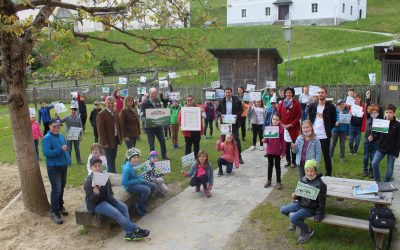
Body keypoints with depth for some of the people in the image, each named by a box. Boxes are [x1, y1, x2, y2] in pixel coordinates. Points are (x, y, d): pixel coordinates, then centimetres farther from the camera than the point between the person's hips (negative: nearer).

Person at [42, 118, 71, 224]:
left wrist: (68, 159, 7)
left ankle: (60, 206, 36)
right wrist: (60, 149, -28)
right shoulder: (47, 138, -15)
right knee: (56, 189, -8)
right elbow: (46, 153, -25)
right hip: (53, 168, -7)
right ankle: (54, 212, 3)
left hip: (63, 166, 7)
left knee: (62, 187, 18)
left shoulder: (61, 136, 8)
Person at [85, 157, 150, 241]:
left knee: (124, 207, -11)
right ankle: (135, 230, -16)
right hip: (96, 204, -7)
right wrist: (95, 194, -39)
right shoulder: (89, 181, -17)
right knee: (116, 213, -24)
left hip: (106, 199, 7)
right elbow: (90, 199, -19)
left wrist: (111, 198, -5)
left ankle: (129, 233, -15)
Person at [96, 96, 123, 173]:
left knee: (113, 158, 14)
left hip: (116, 139, 7)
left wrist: (120, 137, 9)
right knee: (110, 160, -1)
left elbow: (119, 125, 15)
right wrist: (104, 143, -18)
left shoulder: (115, 112, 10)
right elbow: (100, 130, -15)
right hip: (108, 141, -7)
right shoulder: (101, 114, -12)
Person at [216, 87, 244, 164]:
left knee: (236, 139, -2)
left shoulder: (237, 101, -3)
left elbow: (241, 110, 4)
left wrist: (237, 115, -15)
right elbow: (217, 110, 11)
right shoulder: (222, 101, 3)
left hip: (234, 123, -2)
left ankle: (239, 157, 5)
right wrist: (221, 114, -9)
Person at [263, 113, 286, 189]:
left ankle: (278, 182, 21)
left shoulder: (282, 128, -12)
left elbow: (283, 142, -9)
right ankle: (269, 180, 28)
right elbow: (267, 139, 7)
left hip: (277, 151, -3)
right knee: (270, 165, 16)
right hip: (270, 150, 3)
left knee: (277, 166, 9)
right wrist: (265, 140, -17)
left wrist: (283, 152, -10)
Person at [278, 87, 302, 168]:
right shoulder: (282, 103, 6)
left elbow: (299, 116, -6)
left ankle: (293, 161, 10)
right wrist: (282, 124, -5)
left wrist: (291, 124, -12)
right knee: (286, 145, 8)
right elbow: (279, 114, 8)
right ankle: (288, 161, 19)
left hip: (294, 127, -3)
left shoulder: (296, 103, -5)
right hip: (284, 127, 3)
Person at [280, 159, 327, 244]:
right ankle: (297, 221, 28)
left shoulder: (320, 184, -22)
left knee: (293, 218, -23)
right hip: (301, 203, 7)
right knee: (283, 210, 5)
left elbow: (322, 202, -16)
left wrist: (319, 215, -16)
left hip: (311, 208, -7)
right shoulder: (303, 180, -2)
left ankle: (308, 231, 4)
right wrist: (295, 196, -11)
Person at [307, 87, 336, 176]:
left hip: (325, 136, -3)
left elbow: (333, 121, 5)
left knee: (326, 156, 5)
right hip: (313, 135, 3)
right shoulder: (312, 106, 5)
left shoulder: (331, 107, -4)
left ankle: (328, 175, 17)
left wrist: (328, 129, 1)